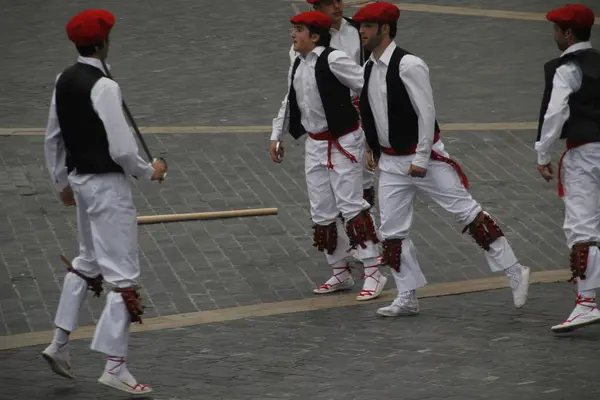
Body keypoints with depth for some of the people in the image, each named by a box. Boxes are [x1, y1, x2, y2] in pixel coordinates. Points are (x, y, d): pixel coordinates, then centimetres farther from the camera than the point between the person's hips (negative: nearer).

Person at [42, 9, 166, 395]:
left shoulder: (64, 81, 4)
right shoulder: (103, 87, -21)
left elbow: (53, 138, 13)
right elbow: (122, 149, -23)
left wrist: (62, 181, 25)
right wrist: (149, 171, -5)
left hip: (79, 179, 9)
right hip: (107, 185, -9)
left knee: (89, 261, 26)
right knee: (123, 275, -3)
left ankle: (60, 344, 29)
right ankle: (115, 367, -4)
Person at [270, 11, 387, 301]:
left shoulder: (333, 60, -18)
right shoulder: (297, 66, 9)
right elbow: (289, 103, 22)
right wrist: (276, 136, 20)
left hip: (344, 142, -8)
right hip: (315, 144, 8)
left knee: (351, 206, -9)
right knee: (321, 213, 10)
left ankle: (373, 273, -3)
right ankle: (340, 273, 23)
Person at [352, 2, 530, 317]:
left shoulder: (408, 65, -18)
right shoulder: (369, 69, 6)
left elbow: (426, 112, -19)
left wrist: (421, 159, -20)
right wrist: (374, 151, 16)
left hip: (424, 157, -8)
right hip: (390, 162, 8)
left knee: (467, 213, -5)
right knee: (392, 230, 7)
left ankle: (514, 273, 1)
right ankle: (407, 298, 17)